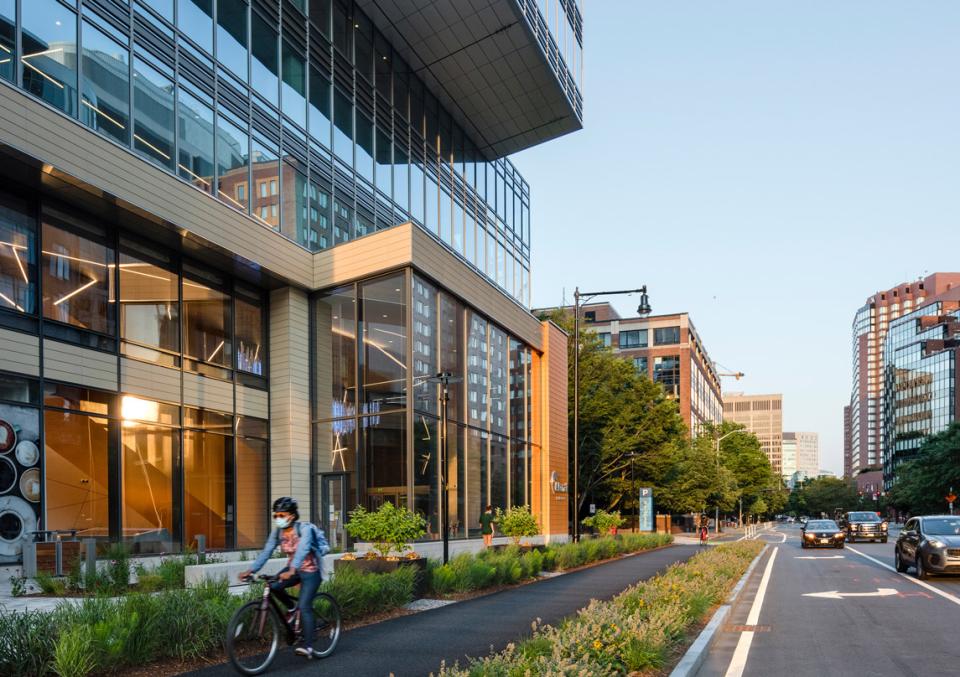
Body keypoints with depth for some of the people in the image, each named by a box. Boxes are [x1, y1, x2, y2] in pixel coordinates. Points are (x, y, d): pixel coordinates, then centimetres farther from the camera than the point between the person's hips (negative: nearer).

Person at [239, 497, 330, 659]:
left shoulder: (304, 528, -23)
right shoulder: (278, 531, -5)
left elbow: (302, 550, -38)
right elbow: (266, 552, -10)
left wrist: (291, 571, -53)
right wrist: (251, 570, -23)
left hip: (310, 571, -6)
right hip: (293, 570, 6)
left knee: (304, 607, -16)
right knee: (273, 586, -21)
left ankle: (307, 647, -11)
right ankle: (291, 605, 7)